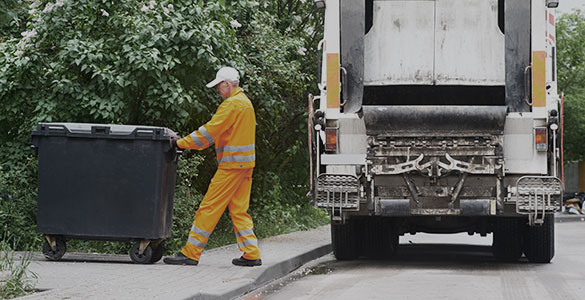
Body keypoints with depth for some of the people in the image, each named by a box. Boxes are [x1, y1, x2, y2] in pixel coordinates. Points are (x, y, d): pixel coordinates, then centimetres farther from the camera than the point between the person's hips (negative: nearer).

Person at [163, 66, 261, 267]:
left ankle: (191, 253, -5)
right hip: (245, 164, 10)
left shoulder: (232, 103, -13)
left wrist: (181, 143, -12)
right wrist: (188, 143, 14)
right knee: (239, 209, 12)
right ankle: (251, 254, 11)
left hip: (232, 164, -10)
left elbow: (210, 130, -17)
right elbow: (218, 132, 20)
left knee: (209, 207, -7)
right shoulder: (245, 102, 19)